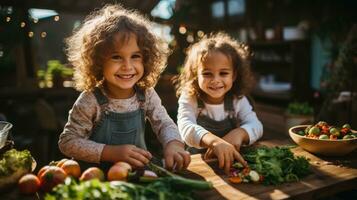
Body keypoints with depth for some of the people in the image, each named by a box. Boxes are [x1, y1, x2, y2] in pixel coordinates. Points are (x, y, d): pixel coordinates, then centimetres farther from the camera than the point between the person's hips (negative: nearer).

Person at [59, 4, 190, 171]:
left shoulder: (147, 94, -6)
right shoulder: (90, 101, -17)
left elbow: (164, 124, -1)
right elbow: (67, 141, -13)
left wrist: (173, 144, -23)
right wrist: (112, 152, -24)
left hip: (139, 171, 3)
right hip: (98, 175, -2)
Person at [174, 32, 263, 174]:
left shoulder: (238, 100, 2)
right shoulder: (189, 100, -9)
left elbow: (256, 126, -7)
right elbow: (186, 127, -28)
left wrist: (239, 133, -31)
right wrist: (214, 140, -48)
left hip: (233, 161, 4)